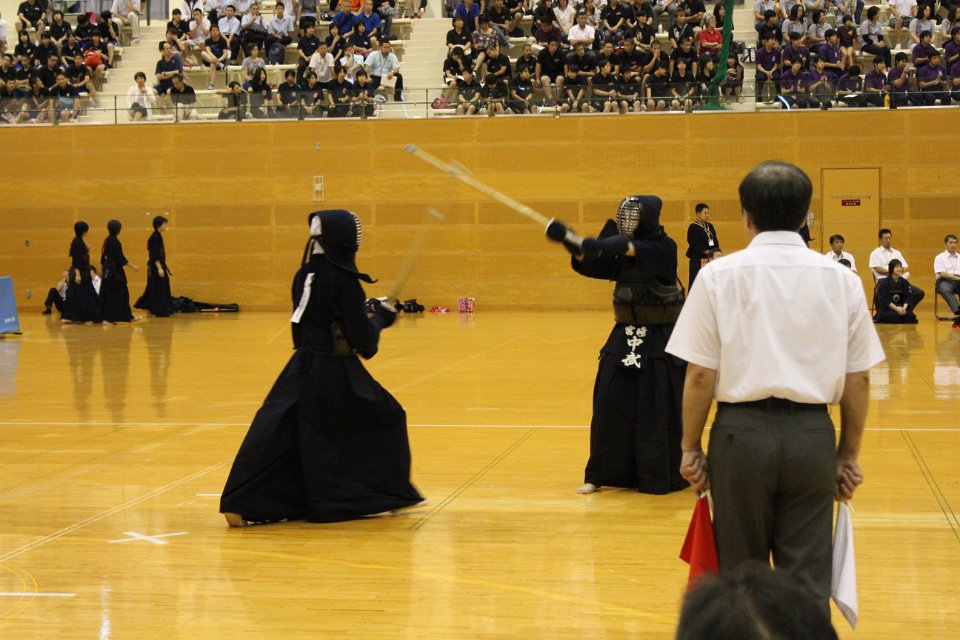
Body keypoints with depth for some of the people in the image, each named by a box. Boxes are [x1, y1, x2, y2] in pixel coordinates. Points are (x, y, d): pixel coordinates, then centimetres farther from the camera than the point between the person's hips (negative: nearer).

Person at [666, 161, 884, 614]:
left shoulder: (720, 275, -3)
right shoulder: (841, 279, 3)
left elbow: (700, 375, -5)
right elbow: (859, 378, 5)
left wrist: (691, 447, 5)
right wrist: (849, 454, 15)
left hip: (743, 430, -1)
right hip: (813, 435, 1)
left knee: (741, 575, 14)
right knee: (807, 577, 8)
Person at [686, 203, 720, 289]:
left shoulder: (710, 226, 13)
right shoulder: (693, 228, -7)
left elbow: (715, 242, 14)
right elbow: (695, 245, -14)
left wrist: (716, 252, -3)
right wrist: (707, 252, -16)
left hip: (710, 259, 6)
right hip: (697, 260, -6)